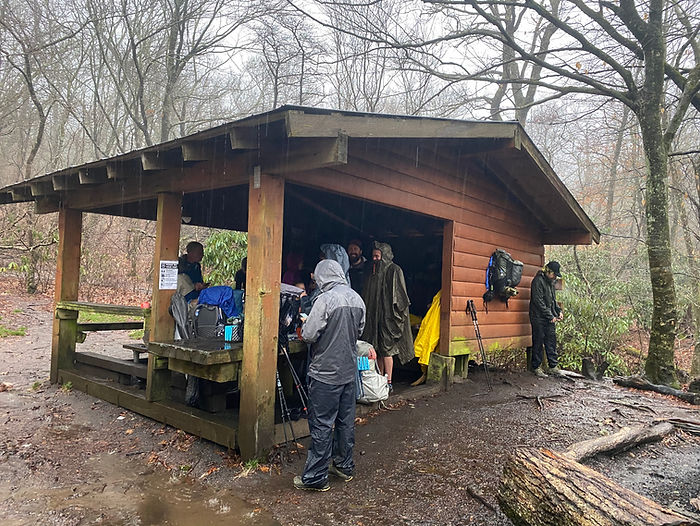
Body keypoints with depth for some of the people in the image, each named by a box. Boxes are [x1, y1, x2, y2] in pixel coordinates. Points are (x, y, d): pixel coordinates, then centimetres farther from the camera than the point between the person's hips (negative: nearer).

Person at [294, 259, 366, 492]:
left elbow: (308, 335, -17)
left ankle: (316, 477, 10)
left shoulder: (325, 300, -19)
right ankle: (344, 466, 30)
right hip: (349, 370, 7)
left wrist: (305, 326, 4)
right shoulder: (357, 298, 2)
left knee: (322, 425, 1)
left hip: (326, 372, -7)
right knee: (346, 420, 17)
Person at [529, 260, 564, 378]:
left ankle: (553, 367, 17)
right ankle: (536, 368, 8)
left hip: (550, 319, 8)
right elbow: (539, 302, -19)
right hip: (539, 318, -8)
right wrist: (550, 316, -17)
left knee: (552, 342, 9)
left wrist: (559, 311, 8)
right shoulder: (538, 281, -14)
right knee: (538, 343, -1)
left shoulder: (551, 282, 14)